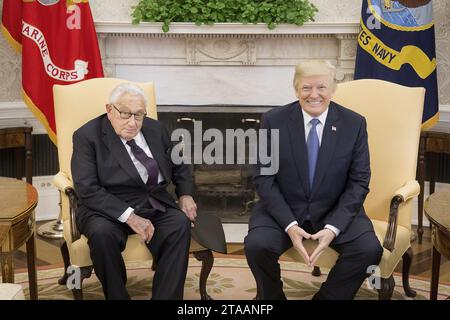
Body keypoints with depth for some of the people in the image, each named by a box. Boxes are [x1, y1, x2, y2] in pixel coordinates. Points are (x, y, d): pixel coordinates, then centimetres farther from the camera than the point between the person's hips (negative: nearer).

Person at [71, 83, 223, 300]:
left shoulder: (155, 129, 11)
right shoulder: (87, 136, -4)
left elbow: (179, 166, 25)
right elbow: (87, 189, -15)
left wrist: (186, 195, 4)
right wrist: (129, 216, -24)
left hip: (154, 206, 4)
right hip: (108, 208, -3)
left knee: (180, 223, -27)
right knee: (101, 233, -35)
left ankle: (166, 297, -22)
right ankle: (117, 296, -14)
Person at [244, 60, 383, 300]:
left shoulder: (354, 124, -4)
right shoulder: (273, 121, -6)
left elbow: (358, 183, -4)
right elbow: (264, 179, -6)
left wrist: (333, 228, -18)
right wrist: (289, 225, -19)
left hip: (335, 212, 1)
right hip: (283, 210, 0)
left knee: (369, 249, -23)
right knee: (256, 244, -27)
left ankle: (328, 297, 3)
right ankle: (272, 296, 3)